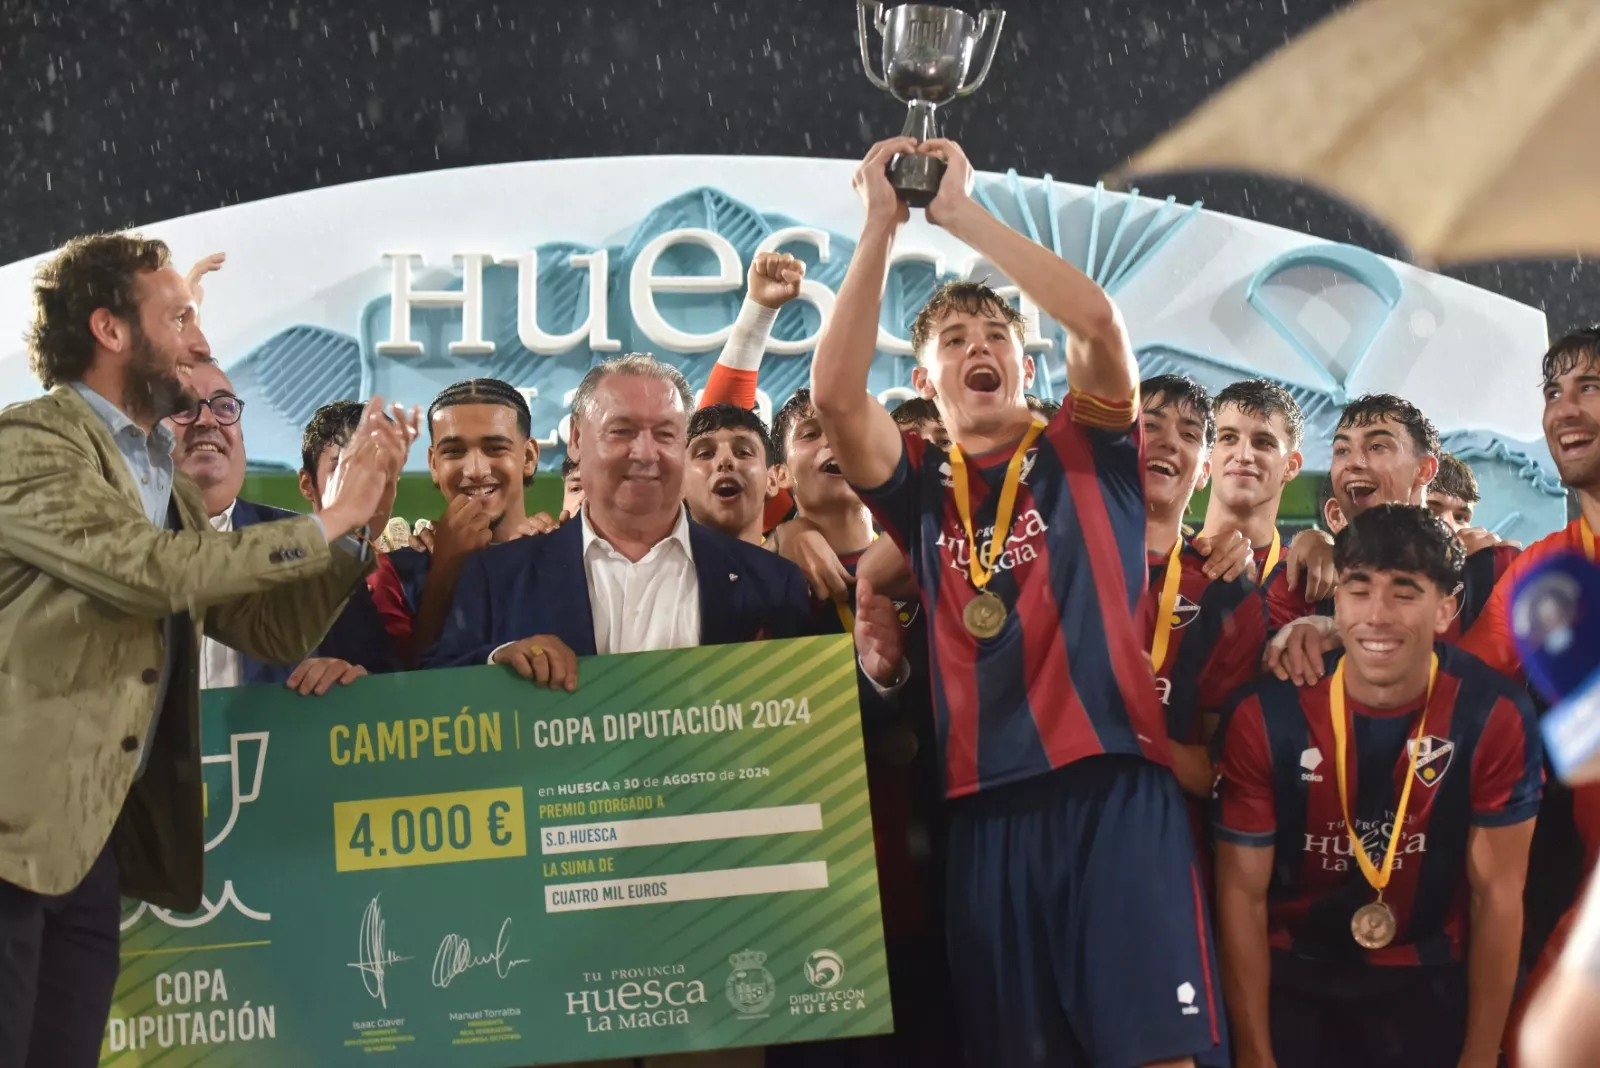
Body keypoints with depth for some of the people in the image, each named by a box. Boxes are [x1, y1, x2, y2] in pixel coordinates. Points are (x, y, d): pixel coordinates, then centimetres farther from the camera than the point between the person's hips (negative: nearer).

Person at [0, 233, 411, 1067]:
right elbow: (152, 568, -23)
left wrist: (359, 518, 2)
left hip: (96, 843, 8)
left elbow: (270, 631, 15)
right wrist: (325, 521, -12)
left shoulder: (165, 482, 16)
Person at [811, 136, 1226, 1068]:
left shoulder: (1086, 453, 11)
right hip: (987, 801, 2)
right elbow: (834, 393, -3)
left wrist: (962, 211, -2)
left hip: (1112, 782, -2)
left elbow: (1099, 320, -6)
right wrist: (881, 227, -2)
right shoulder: (920, 487, 14)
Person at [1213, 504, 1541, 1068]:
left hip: (1427, 976, 0)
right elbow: (1242, 893, -11)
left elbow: (1496, 894, -9)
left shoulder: (1494, 717, -16)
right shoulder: (1266, 717, -17)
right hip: (1292, 975, 0)